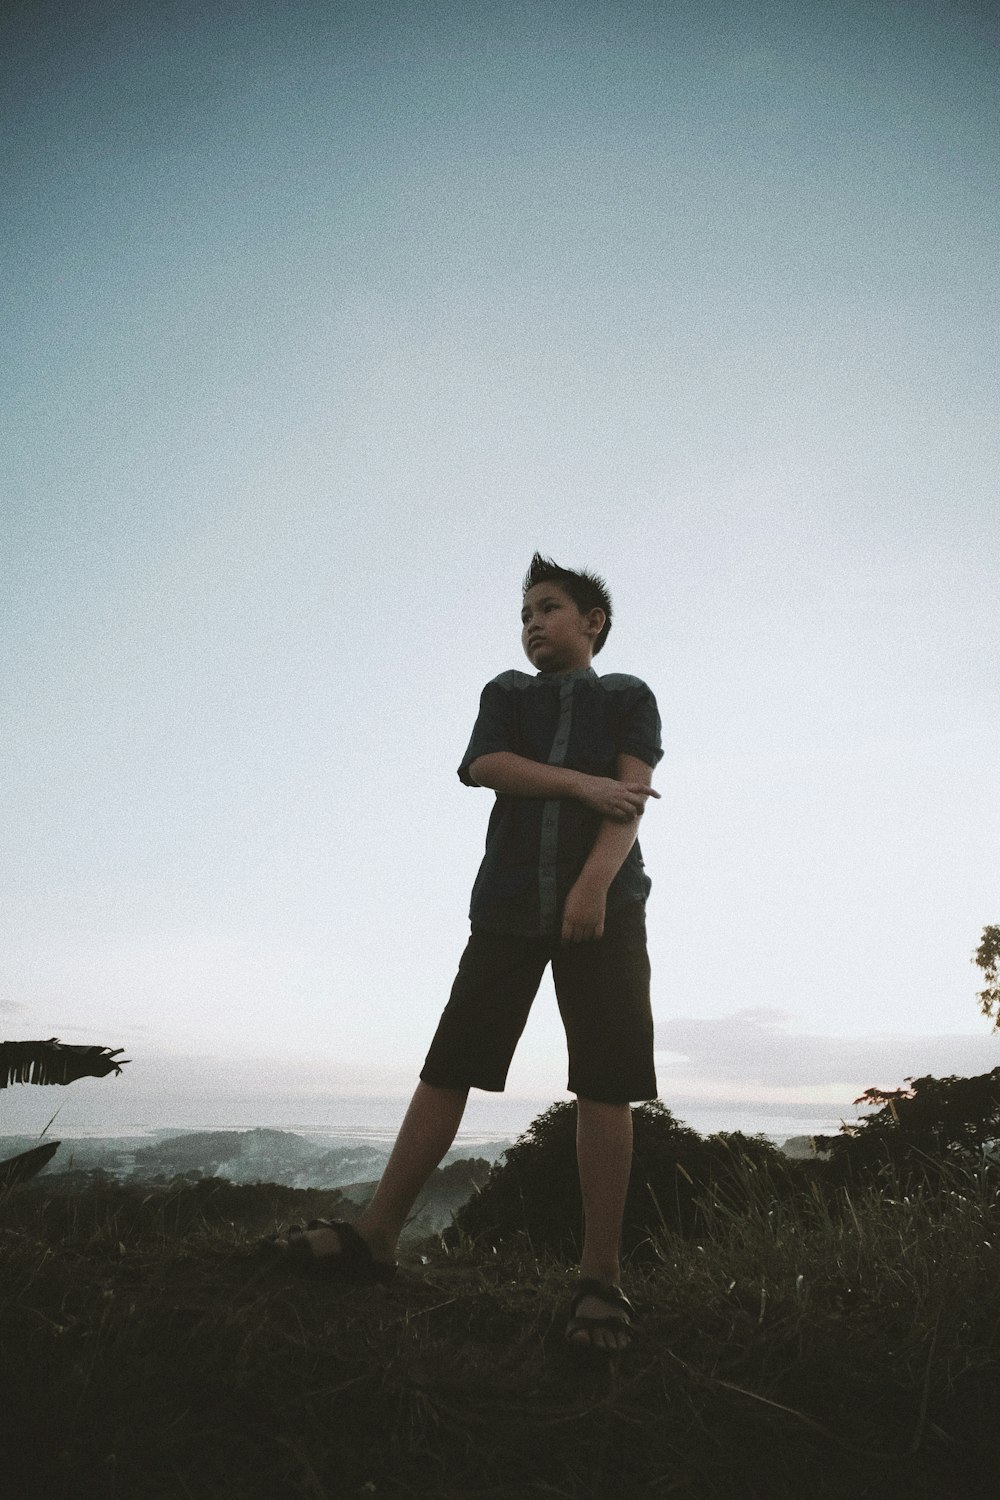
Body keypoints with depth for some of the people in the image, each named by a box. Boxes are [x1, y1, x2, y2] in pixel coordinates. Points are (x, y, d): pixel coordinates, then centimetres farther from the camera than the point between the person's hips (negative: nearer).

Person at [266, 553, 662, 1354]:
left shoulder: (628, 697, 10)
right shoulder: (505, 693, 18)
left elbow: (632, 795, -6)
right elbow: (487, 766, -2)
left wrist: (595, 881, -23)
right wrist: (583, 784, -12)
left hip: (606, 904, -2)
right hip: (509, 903, 2)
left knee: (604, 1085, -5)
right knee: (447, 1066, 1)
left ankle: (601, 1273, 4)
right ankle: (376, 1235, 9)